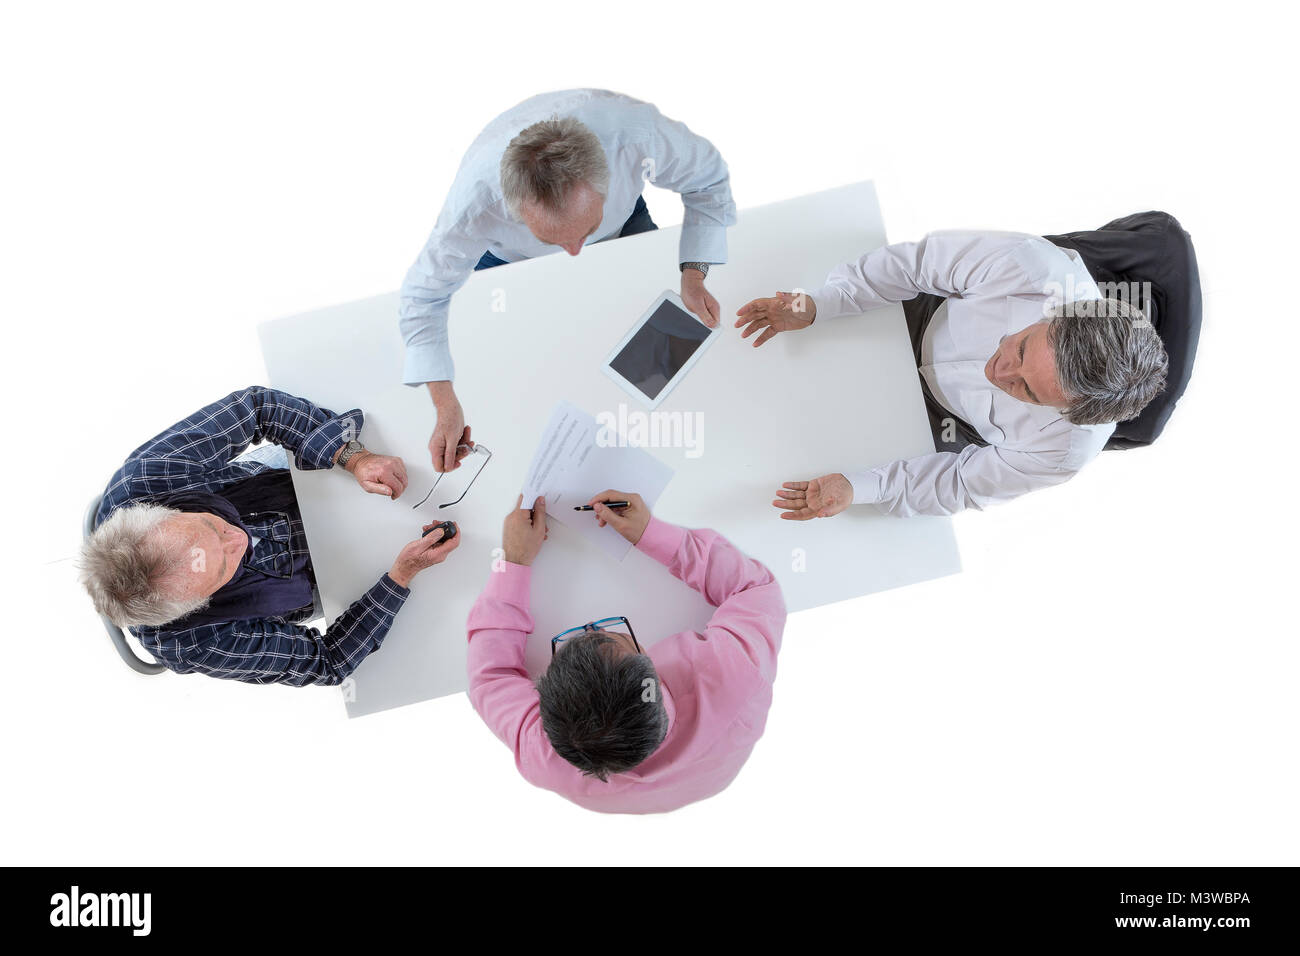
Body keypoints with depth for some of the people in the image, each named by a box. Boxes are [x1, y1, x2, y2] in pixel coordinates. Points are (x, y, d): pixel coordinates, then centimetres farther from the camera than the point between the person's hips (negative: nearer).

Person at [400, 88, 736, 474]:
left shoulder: (638, 135, -45)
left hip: (622, 223, 1)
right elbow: (425, 294, -30)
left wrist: (693, 276, -33)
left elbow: (709, 178, -22)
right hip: (508, 253, -1)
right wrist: (446, 405, -39)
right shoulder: (476, 198, -46)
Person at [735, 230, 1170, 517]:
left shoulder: (1064, 451, -39)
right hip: (926, 314, 2)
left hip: (949, 423, -1)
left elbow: (967, 482, -23)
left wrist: (859, 488, -33)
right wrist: (819, 304, -32)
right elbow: (921, 259, -26)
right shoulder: (1032, 265, -41)